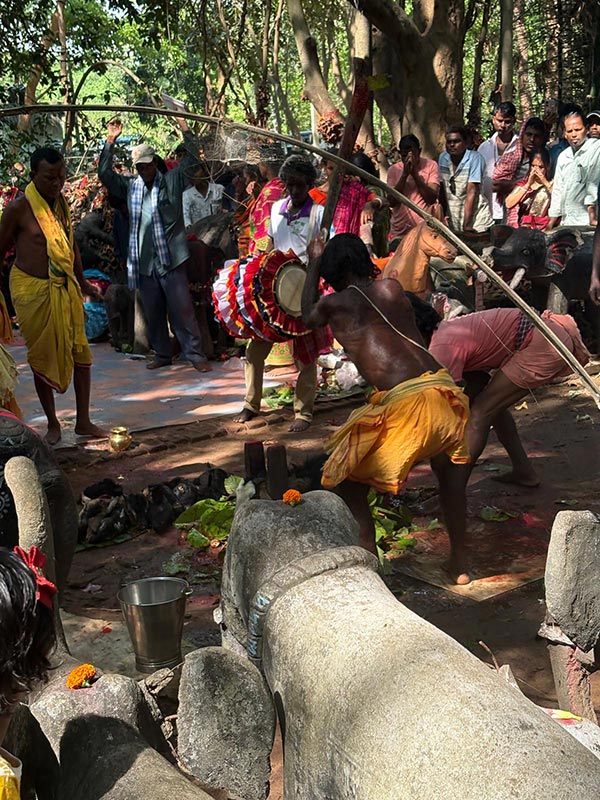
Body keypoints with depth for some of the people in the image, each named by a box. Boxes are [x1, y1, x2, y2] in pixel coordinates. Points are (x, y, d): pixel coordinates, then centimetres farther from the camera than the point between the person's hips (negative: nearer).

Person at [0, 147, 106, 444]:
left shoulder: (62, 203, 5)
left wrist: (82, 281, 24)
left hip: (65, 288, 5)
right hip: (32, 290, -5)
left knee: (80, 351, 5)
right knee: (42, 356, 5)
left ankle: (83, 421, 16)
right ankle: (52, 424, 18)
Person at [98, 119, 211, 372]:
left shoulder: (172, 181, 3)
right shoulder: (130, 187, 12)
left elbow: (192, 159, -3)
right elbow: (104, 173, 8)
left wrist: (183, 126, -9)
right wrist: (111, 140, 2)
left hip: (171, 260, -4)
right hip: (143, 262, 4)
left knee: (182, 310, -4)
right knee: (153, 313, 11)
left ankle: (195, 354, 3)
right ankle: (162, 354, 23)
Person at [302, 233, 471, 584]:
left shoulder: (334, 303, 10)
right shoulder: (392, 288, 19)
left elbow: (308, 316, 34)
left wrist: (315, 262, 46)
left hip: (402, 401, -5)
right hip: (443, 388, 5)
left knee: (347, 479, 15)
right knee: (446, 469, 32)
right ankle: (460, 563, 36)